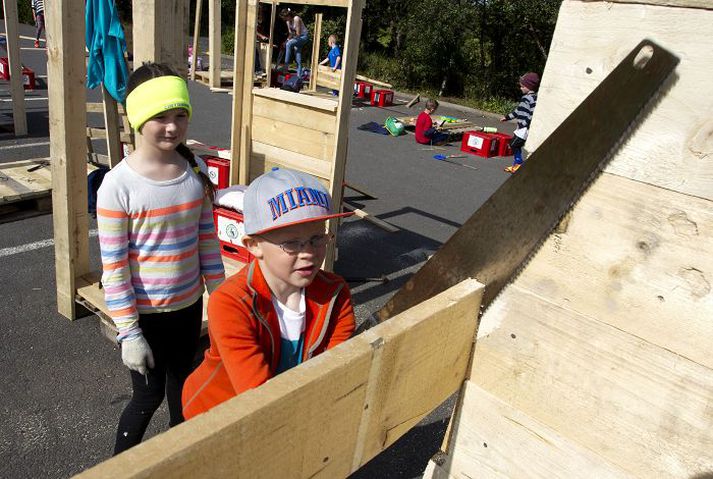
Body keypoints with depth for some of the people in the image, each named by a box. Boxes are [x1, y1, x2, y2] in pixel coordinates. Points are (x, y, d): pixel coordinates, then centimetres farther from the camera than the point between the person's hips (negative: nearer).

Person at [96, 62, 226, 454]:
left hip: (189, 304, 5)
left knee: (180, 384, 24)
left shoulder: (196, 172, -5)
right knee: (149, 396, 11)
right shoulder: (118, 185, -20)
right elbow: (114, 267, -16)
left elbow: (207, 241, 2)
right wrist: (129, 332, -14)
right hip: (145, 313, -4)